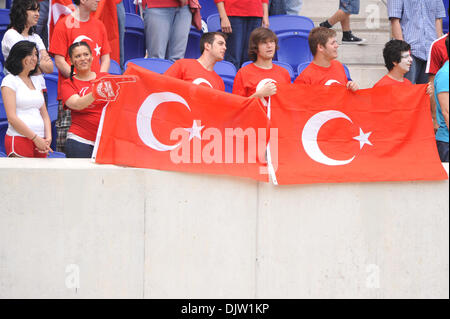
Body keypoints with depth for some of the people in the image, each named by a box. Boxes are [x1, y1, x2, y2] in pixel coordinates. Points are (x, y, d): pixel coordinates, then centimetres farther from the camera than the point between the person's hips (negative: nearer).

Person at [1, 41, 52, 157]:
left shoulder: (36, 81, 19)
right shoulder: (10, 81, -1)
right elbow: (12, 117, -9)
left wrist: (48, 138, 0)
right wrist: (36, 138, -11)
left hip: (40, 142, 6)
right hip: (19, 139, -6)